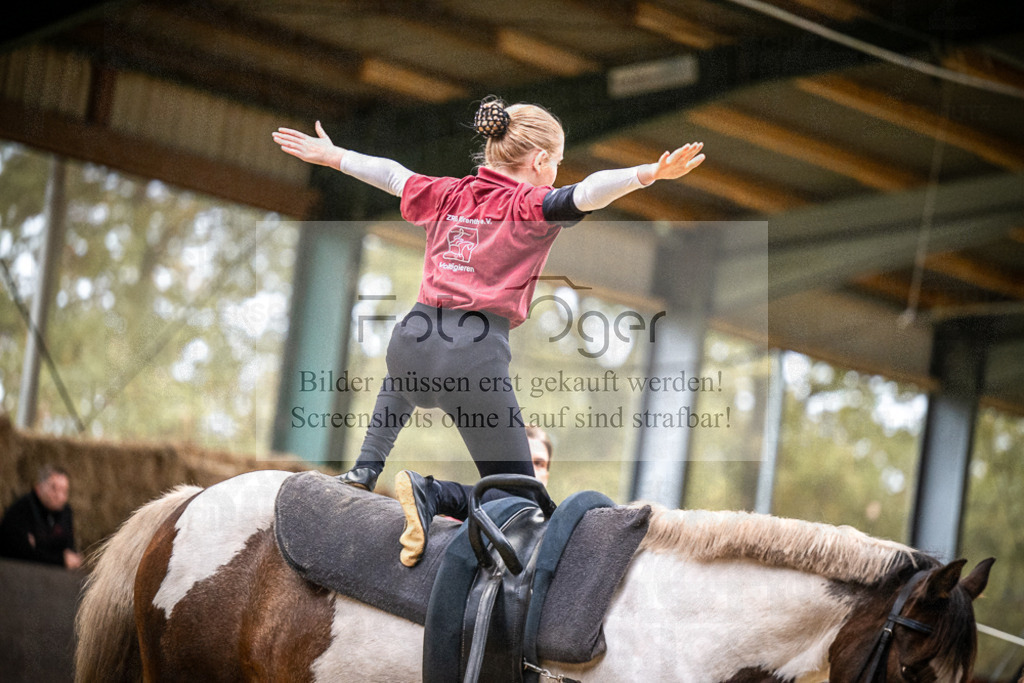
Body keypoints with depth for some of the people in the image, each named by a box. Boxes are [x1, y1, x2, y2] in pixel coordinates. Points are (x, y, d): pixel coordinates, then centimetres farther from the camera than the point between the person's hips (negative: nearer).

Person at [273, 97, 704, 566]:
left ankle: (365, 468, 34)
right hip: (475, 358, -6)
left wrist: (330, 155, 47)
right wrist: (648, 174, -31)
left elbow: (391, 176, 32)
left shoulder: (447, 194, 17)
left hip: (413, 339, 6)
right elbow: (585, 194, -19)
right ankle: (433, 495, -20)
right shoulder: (529, 206, 0)